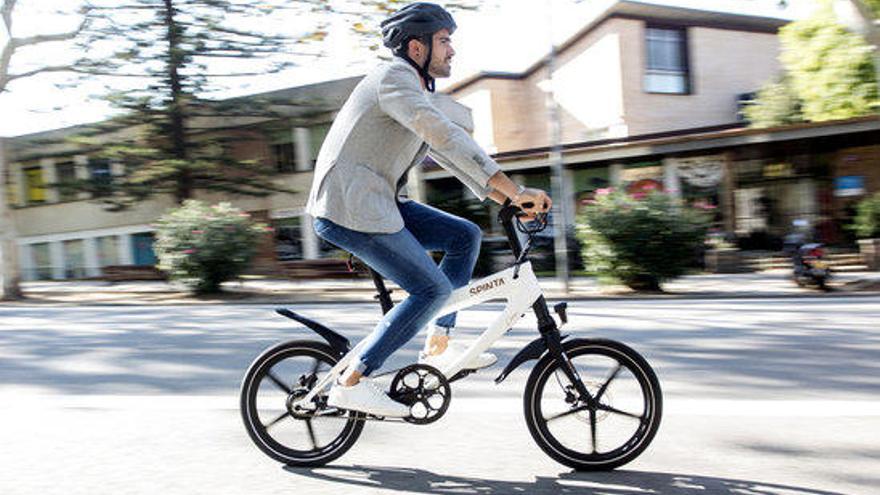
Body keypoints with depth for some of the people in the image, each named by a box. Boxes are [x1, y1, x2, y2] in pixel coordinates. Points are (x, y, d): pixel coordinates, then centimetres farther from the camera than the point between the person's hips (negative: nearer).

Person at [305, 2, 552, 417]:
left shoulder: (414, 90, 20)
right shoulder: (394, 77, -11)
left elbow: (447, 153, 18)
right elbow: (447, 137, -25)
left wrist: (506, 200, 9)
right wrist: (515, 190, -28)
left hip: (375, 201, 10)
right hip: (348, 206, -10)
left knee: (465, 236, 6)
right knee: (434, 290, -11)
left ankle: (438, 347, 10)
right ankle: (351, 383, -4)